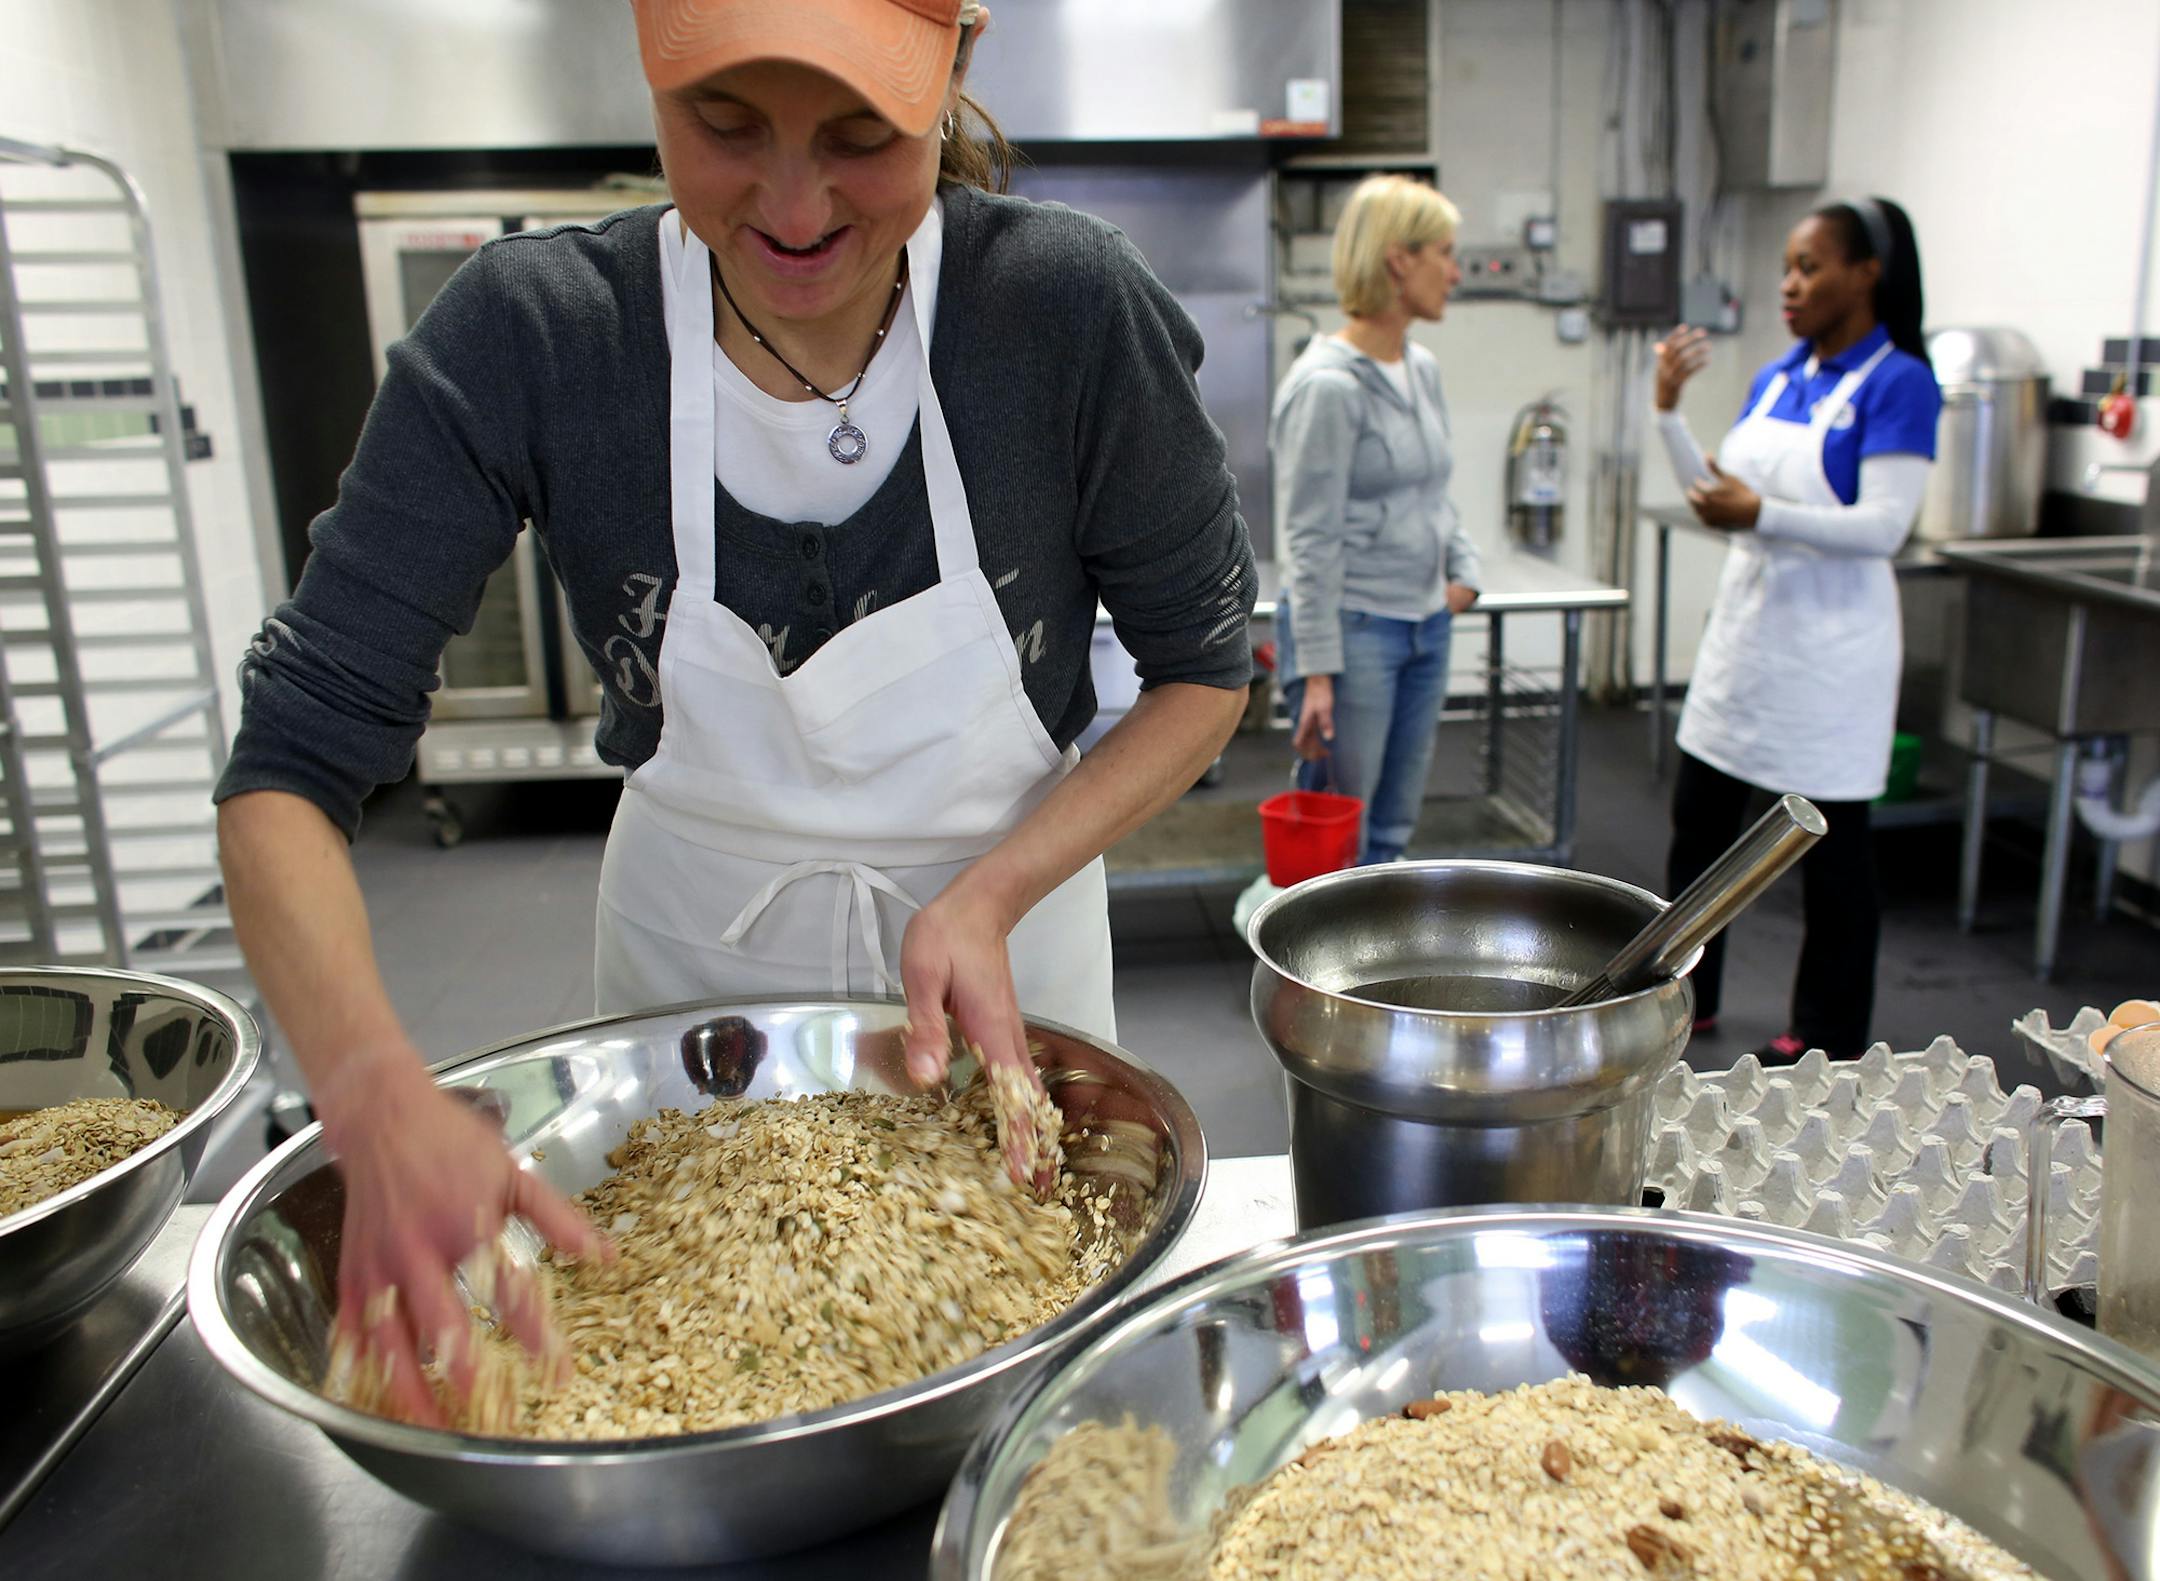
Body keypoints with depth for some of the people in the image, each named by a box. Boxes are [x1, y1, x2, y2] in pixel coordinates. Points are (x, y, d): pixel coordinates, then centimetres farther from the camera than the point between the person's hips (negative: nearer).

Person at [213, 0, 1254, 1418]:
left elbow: (1206, 666, -10)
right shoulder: (531, 335, -22)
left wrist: (993, 895, -24)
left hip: (1003, 926, 0)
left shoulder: (1070, 307, -22)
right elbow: (290, 764, -20)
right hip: (693, 948, 1)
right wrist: (378, 1092, -37)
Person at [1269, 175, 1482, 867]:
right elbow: (1310, 542, -17)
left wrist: (1463, 570, 6)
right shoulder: (1328, 384, -16)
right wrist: (1317, 671, -19)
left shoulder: (1423, 370, 10)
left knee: (1393, 830, 15)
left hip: (1426, 626, 9)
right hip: (1354, 627, -8)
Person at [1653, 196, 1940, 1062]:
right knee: (1698, 819, 13)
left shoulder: (1897, 384, -11)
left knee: (1831, 843, 5)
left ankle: (1828, 1036, 20)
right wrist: (1669, 408, 3)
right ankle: (1687, 994, 29)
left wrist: (1762, 515, -29)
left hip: (1828, 642, -7)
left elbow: (1883, 527, -19)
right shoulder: (1776, 378, 9)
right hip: (1745, 626, 7)